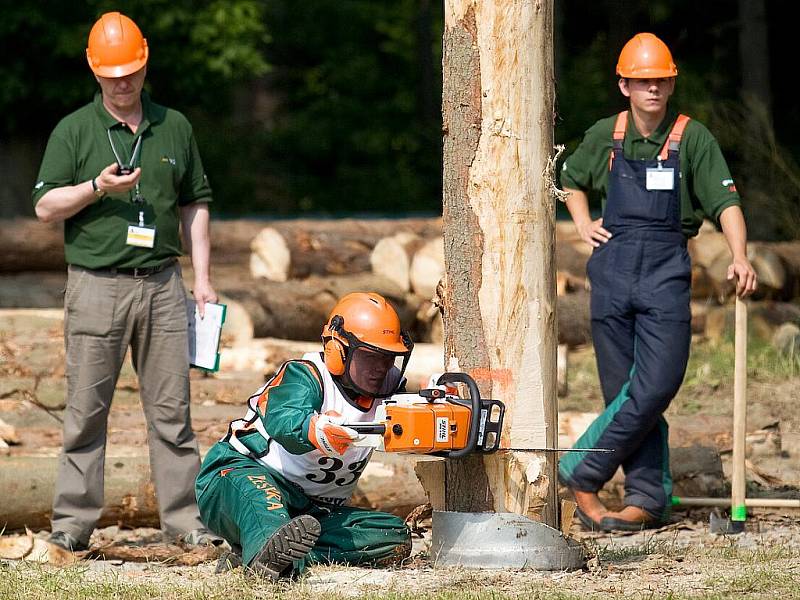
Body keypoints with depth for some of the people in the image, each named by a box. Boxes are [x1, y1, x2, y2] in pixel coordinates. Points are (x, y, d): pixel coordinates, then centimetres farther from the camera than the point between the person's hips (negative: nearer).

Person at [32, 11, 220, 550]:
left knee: (172, 409, 3)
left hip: (162, 283, 3)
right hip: (97, 284, -3)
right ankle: (73, 521, 2)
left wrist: (203, 278, 11)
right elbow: (45, 207, 1)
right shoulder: (74, 130, 4)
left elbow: (195, 204, 18)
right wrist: (98, 188, -15)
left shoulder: (174, 128, 13)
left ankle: (186, 518, 6)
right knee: (87, 410, -2)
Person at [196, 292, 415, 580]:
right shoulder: (304, 376, -19)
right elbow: (281, 420, -39)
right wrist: (315, 429, -63)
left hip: (311, 512, 7)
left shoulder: (386, 388, 5)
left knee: (396, 539, -14)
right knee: (258, 490, -42)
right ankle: (268, 551, -80)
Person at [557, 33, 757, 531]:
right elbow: (572, 181, 28)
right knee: (625, 392, 1)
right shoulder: (605, 136, 8)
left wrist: (740, 256, -23)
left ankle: (582, 472, -3)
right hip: (611, 269, 2)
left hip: (667, 271, -2)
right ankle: (650, 499, 6)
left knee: (656, 386, -14)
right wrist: (583, 224, 10)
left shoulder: (693, 138, 0)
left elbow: (725, 201, -8)